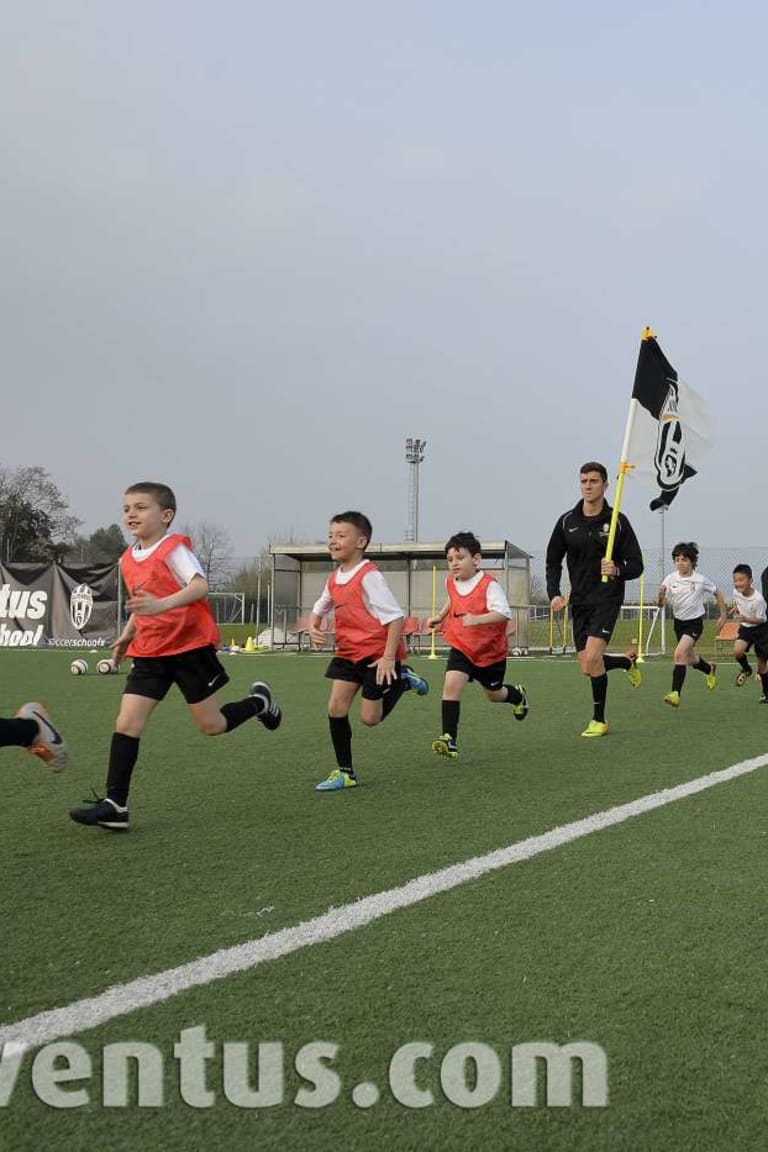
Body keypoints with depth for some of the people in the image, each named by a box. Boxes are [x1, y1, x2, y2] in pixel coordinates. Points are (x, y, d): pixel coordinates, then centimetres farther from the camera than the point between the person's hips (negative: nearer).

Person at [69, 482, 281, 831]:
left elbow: (200, 586, -30)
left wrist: (163, 604, -44)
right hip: (150, 652, 6)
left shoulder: (174, 548, -13)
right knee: (126, 723, -7)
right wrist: (128, 633, 14)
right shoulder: (128, 559, 10)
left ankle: (258, 701, 32)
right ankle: (115, 805, -5)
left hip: (190, 646, -6)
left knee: (212, 725, 3)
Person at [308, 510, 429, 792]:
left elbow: (396, 617, -22)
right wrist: (313, 628, -1)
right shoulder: (334, 579, 5)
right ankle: (345, 773, 8)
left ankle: (402, 680, 23)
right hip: (348, 652, 7)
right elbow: (318, 609, 22)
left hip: (378, 654, -7)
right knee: (336, 708, -3)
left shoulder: (369, 576, -20)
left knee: (370, 718, -2)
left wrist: (388, 657, -23)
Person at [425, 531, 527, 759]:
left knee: (494, 694, 18)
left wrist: (477, 619, -50)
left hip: (490, 650, -3)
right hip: (461, 647, 3)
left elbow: (504, 613, -36)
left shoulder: (489, 585, -23)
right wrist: (439, 616, 13)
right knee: (452, 683, -22)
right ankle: (449, 738, -21)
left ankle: (518, 695, 55)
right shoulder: (450, 582, -3)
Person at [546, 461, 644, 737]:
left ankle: (599, 720, -2)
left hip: (607, 599, -4)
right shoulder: (567, 522, 4)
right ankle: (628, 661, 38)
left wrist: (618, 570, -24)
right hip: (579, 601, 4)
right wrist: (554, 594, -1)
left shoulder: (618, 521, -4)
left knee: (592, 657, -19)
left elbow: (636, 565, -3)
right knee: (588, 668, 5)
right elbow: (553, 561, 13)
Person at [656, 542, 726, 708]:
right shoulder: (670, 579, -10)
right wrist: (660, 597, -34)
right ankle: (710, 669, 55)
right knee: (691, 660, 20)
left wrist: (723, 615, 2)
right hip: (678, 621, 4)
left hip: (695, 622, -4)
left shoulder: (701, 580, -15)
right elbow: (661, 604, -11)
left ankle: (676, 694, -26)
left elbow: (718, 593, 2)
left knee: (679, 654, -25)